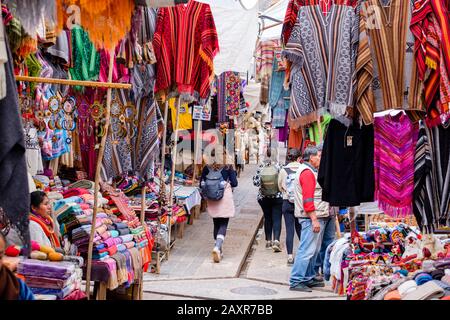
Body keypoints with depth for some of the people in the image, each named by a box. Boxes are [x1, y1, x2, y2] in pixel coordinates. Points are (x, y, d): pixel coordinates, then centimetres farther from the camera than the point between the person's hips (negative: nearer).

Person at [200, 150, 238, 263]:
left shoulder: (207, 168, 1)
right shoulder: (228, 168, -6)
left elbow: (202, 184, 2)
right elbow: (234, 183, -7)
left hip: (212, 200, 3)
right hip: (225, 199, -3)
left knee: (216, 224, 16)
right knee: (223, 225, -2)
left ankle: (218, 251, 21)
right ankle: (217, 247, -24)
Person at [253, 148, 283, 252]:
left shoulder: (260, 168, -8)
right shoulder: (277, 166, -11)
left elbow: (256, 182, -8)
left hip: (264, 198, 2)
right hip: (277, 197, -2)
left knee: (267, 219, 16)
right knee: (277, 219, -1)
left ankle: (268, 241, 21)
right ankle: (276, 241, -16)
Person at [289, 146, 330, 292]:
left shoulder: (311, 172, 21)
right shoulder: (307, 172, -13)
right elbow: (307, 199, -20)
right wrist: (314, 219, -23)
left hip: (316, 217, 11)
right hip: (311, 218, -11)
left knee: (314, 250, 15)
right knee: (307, 250, -11)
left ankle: (309, 278, 22)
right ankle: (296, 281, -10)